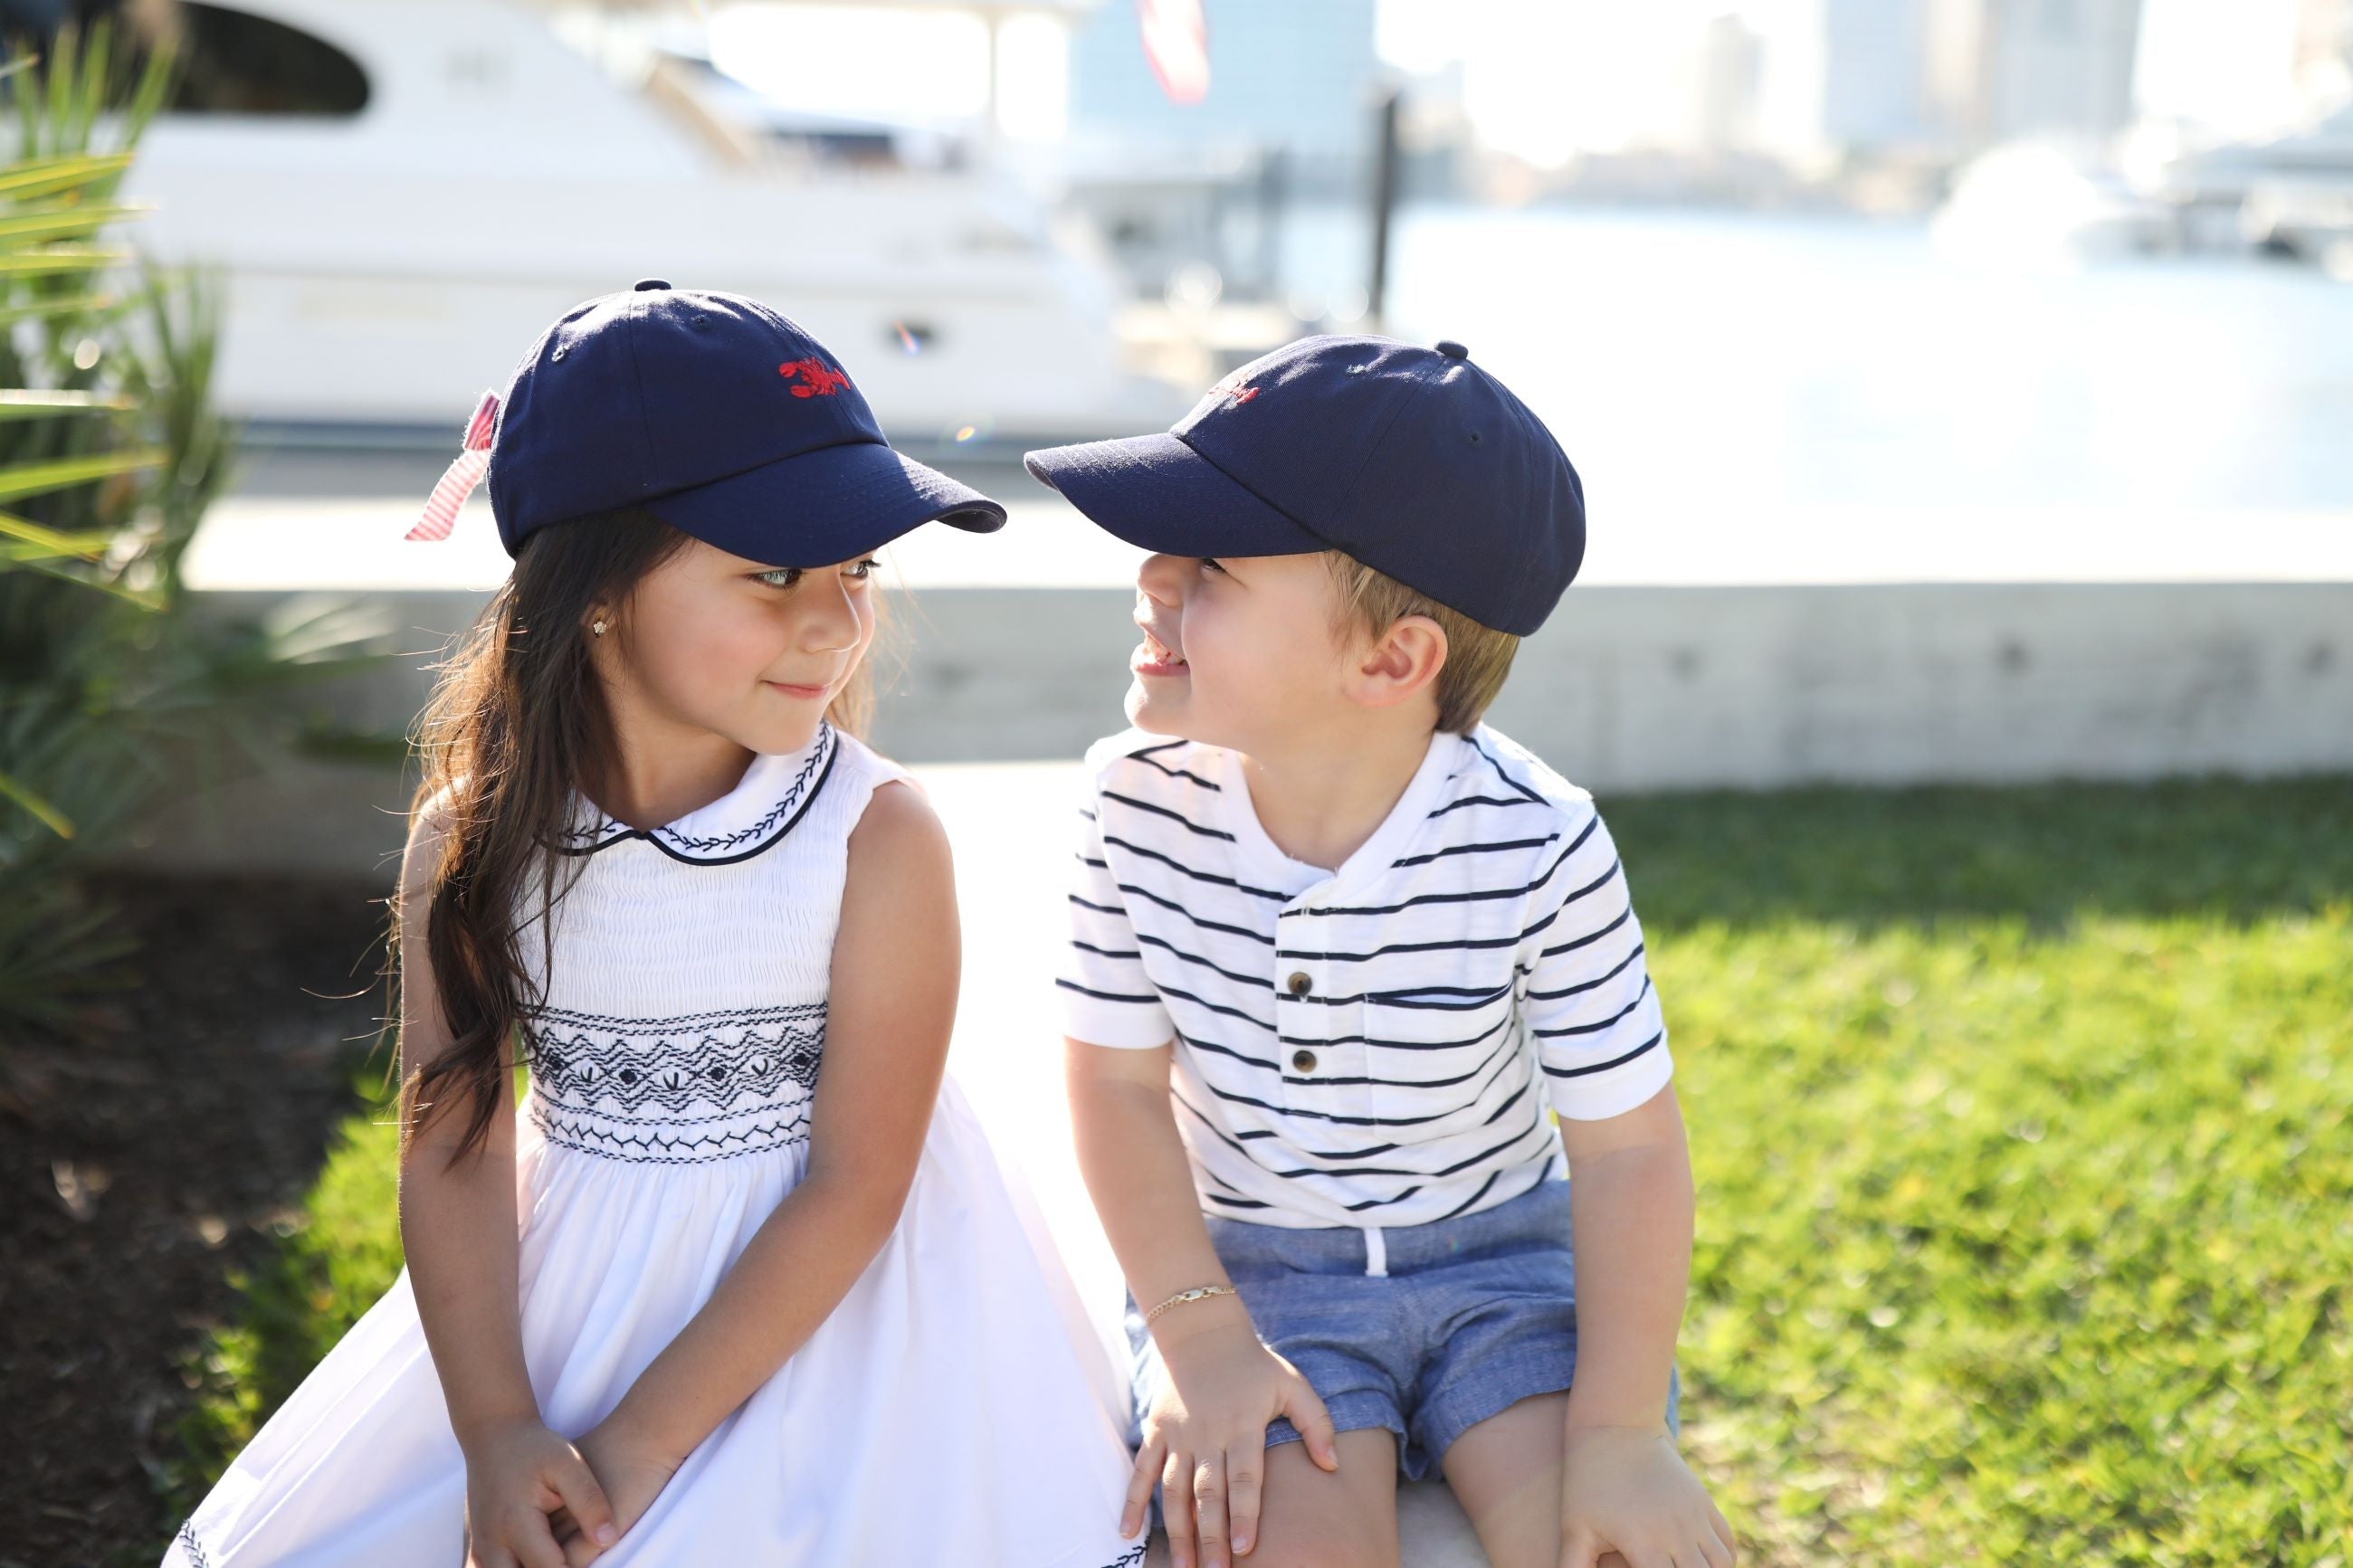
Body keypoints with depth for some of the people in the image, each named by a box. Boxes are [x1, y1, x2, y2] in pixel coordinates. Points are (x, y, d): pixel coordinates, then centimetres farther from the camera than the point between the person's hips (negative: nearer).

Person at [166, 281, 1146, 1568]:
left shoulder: (879, 836, -16)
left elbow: (855, 1184, -16)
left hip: (818, 1302, -3)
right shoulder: (471, 837, -8)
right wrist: (496, 1433, -17)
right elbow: (455, 1148, -6)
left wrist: (638, 1444, -17)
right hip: (558, 1295, 3)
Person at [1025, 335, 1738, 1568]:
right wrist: (1199, 1336, -12)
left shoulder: (1537, 848, -21)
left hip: (1505, 1256, 0)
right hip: (1243, 1264, 1)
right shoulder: (1143, 800, -14)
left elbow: (1627, 1147, -13)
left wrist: (1622, 1432, -15)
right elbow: (1118, 1081, -4)